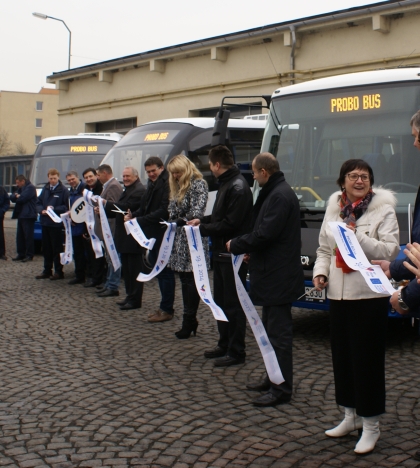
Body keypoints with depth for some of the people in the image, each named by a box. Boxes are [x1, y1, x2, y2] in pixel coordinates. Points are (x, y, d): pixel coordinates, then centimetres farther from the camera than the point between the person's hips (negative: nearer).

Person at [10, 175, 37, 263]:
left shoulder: (30, 187, -9)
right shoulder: (20, 188, 21)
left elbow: (23, 198, -19)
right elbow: (12, 197, 14)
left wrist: (17, 197, 2)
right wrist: (16, 196, -7)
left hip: (28, 215, -9)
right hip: (21, 215, 9)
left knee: (28, 236, -5)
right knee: (20, 236, 9)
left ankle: (29, 255, -1)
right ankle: (21, 254, 15)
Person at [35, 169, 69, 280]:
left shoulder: (63, 190, -7)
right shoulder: (45, 189, 12)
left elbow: (66, 206, -11)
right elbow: (38, 203, 14)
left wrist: (54, 209, -20)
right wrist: (42, 210, -5)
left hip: (56, 223, -6)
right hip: (45, 222, 6)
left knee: (57, 248, -1)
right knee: (46, 248, 12)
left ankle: (58, 272, 5)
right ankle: (47, 271, 21)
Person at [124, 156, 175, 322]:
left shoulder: (167, 184, -16)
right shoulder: (152, 184, 16)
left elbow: (164, 211, -23)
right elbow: (146, 207, 21)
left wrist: (140, 220, -22)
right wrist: (133, 215, 2)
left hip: (163, 233, -10)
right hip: (153, 234, 10)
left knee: (165, 271, -2)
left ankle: (167, 310, 6)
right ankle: (164, 306, 24)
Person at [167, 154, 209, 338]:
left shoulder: (198, 184, -8)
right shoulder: (178, 187, 18)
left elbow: (197, 212, -18)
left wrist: (180, 221, -14)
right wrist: (172, 225, 2)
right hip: (179, 240, 9)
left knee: (191, 280, -5)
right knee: (185, 279, 10)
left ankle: (189, 321, -2)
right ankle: (189, 321, 16)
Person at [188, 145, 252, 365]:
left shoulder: (238, 187, -18)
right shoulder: (226, 184, 14)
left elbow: (230, 224, -23)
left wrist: (204, 229, -13)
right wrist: (202, 220, 12)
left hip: (233, 254, -10)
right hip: (221, 252, 10)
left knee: (233, 303, -3)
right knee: (221, 301, 16)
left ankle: (236, 351, 6)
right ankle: (225, 344, 27)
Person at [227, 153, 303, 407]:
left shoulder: (280, 196, -18)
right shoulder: (275, 192, 15)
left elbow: (264, 235, -23)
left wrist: (236, 245, -9)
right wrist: (249, 249, 8)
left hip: (278, 276, -11)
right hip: (274, 273, 11)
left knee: (279, 332, -4)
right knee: (272, 329, 18)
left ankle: (282, 389, 3)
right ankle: (274, 379, 29)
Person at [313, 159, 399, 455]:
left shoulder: (383, 210, -5)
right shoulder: (334, 209, 11)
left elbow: (392, 250, -13)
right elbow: (324, 248, 16)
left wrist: (359, 238, -23)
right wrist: (320, 272, -1)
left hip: (369, 295, -6)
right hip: (338, 294, 6)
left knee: (367, 358, -2)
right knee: (342, 355, 13)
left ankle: (371, 425, 11)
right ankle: (351, 416, 29)